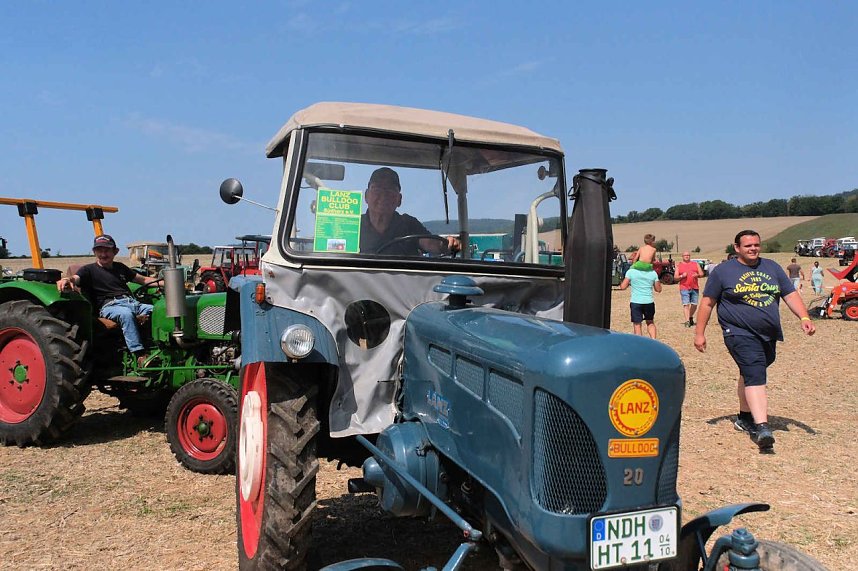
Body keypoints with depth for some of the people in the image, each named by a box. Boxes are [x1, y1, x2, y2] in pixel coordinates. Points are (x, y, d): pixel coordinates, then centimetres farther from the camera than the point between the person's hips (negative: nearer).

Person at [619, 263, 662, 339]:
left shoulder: (631, 271, -4)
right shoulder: (653, 272, 4)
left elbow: (623, 286, -6)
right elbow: (658, 289, 10)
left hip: (636, 302, -3)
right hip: (649, 302, 3)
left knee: (637, 324, 4)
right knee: (650, 322, 21)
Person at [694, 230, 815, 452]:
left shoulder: (772, 268, 13)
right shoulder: (723, 271, 0)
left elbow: (791, 294, 12)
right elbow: (707, 303, 1)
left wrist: (804, 318, -4)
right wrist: (699, 333, -2)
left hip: (768, 335, 6)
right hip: (740, 334, -5)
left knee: (750, 374, 17)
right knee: (755, 376, -20)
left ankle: (745, 417, 33)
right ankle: (762, 427, -29)